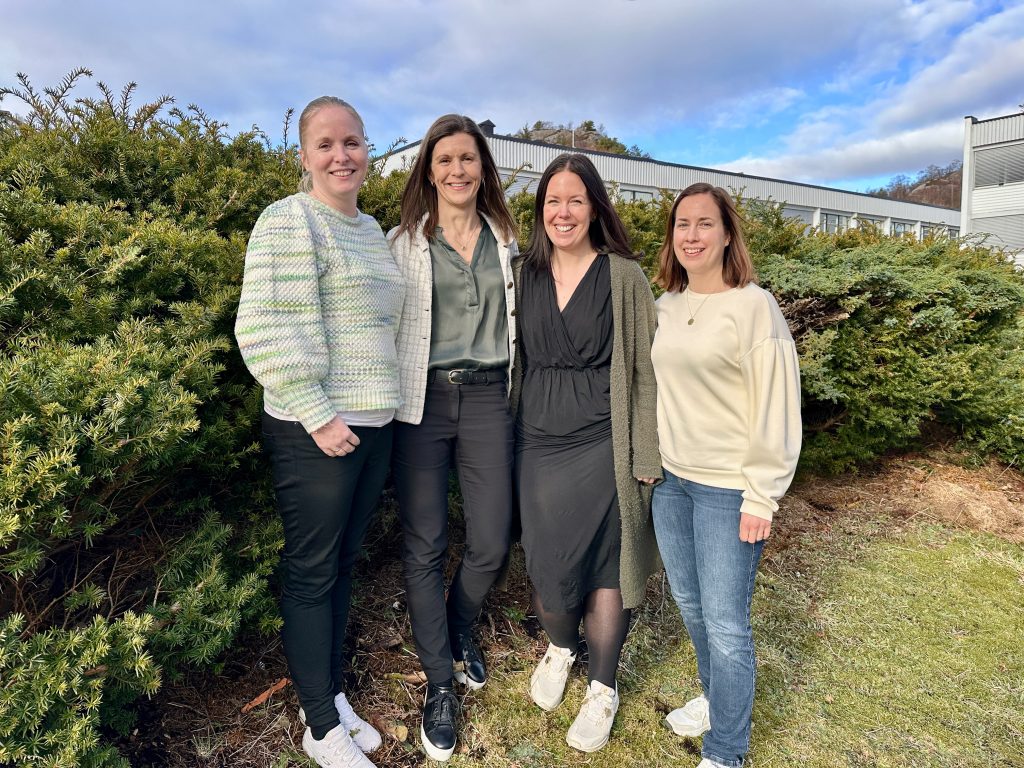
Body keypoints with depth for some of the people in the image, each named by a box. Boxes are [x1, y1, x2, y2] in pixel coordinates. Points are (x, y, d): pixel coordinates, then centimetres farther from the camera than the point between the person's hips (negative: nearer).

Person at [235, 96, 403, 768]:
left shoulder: (370, 228, 15)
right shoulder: (290, 222, -11)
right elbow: (267, 332, -20)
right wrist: (318, 416, -20)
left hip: (374, 424, 8)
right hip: (316, 430, -8)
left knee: (345, 563, 17)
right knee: (312, 573, 6)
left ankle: (333, 694, 35)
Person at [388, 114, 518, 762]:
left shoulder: (505, 239, 11)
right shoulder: (404, 242, 3)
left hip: (489, 399, 3)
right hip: (423, 400, -2)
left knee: (492, 544, 5)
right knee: (426, 547, 2)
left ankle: (461, 632, 37)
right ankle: (440, 681, 22)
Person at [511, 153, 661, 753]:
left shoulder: (624, 276, -4)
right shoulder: (525, 274, 7)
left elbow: (645, 368, -3)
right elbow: (516, 359, 12)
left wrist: (646, 455, -6)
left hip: (601, 443, -3)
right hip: (538, 440, 3)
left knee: (603, 559, 6)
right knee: (547, 557, 10)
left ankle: (604, 687, 26)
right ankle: (560, 648, 41)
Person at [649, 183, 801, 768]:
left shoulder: (754, 306, -12)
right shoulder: (666, 307, 7)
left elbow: (776, 410, -13)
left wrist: (761, 498, -14)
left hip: (728, 489, -6)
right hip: (671, 480, 6)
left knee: (725, 622, 3)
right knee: (689, 603, 19)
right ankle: (716, 698, 44)